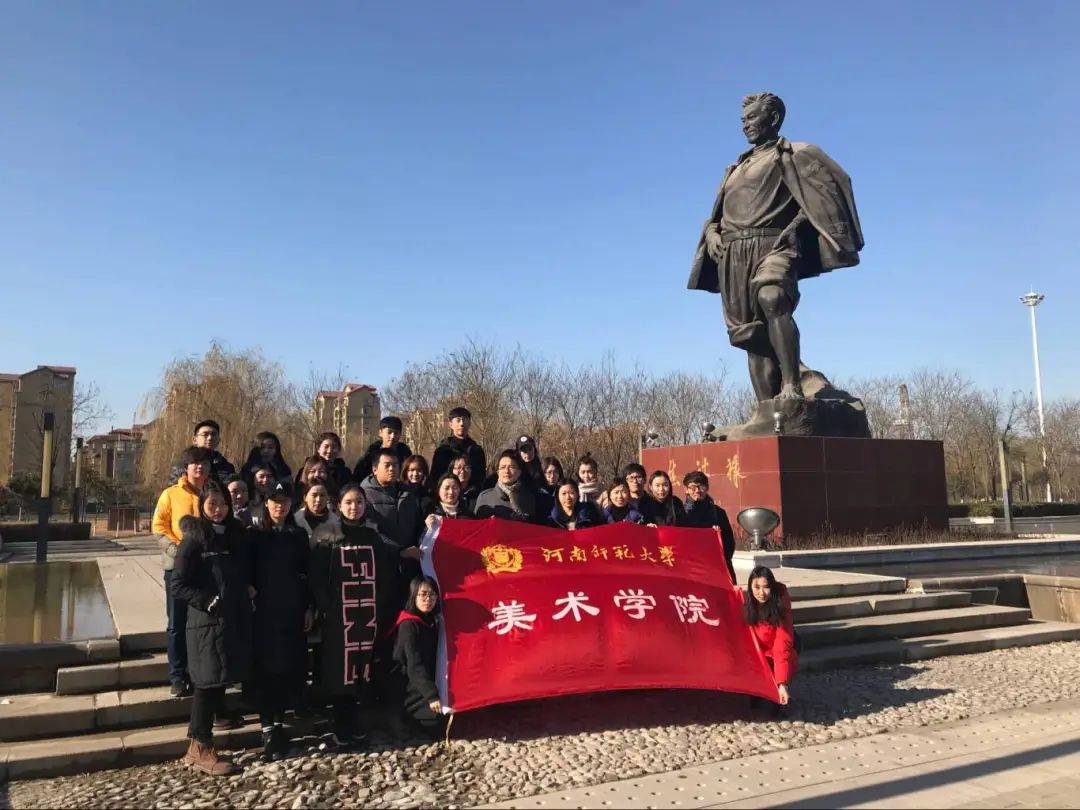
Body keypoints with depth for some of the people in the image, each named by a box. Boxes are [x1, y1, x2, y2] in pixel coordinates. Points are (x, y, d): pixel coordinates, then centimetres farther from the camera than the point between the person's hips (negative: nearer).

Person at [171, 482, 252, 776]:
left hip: (235, 619, 6)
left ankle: (200, 745, 22)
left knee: (218, 683, 10)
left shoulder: (235, 535, 10)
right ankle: (200, 749, 12)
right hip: (207, 622, -6)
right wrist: (209, 601, -17)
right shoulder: (194, 540, -8)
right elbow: (178, 586, -11)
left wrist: (248, 592, 4)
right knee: (208, 683, 0)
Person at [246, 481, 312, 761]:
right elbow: (246, 572, -1)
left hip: (293, 609, 2)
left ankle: (278, 721, 17)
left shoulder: (299, 535, 8)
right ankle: (268, 728, 4)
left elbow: (307, 573, 9)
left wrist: (309, 607, 5)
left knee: (291, 667, 1)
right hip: (264, 610, -2)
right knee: (265, 668, -2)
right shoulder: (255, 535, 2)